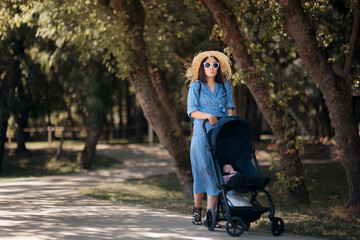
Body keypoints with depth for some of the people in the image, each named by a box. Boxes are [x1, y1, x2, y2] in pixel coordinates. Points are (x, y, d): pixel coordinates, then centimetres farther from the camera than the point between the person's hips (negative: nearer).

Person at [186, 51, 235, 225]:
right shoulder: (196, 86, 6)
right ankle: (197, 209, 14)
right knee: (202, 171, -5)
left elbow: (230, 108, 12)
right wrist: (208, 116, -18)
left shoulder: (225, 86, 15)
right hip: (202, 133, -2)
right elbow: (192, 111, -1)